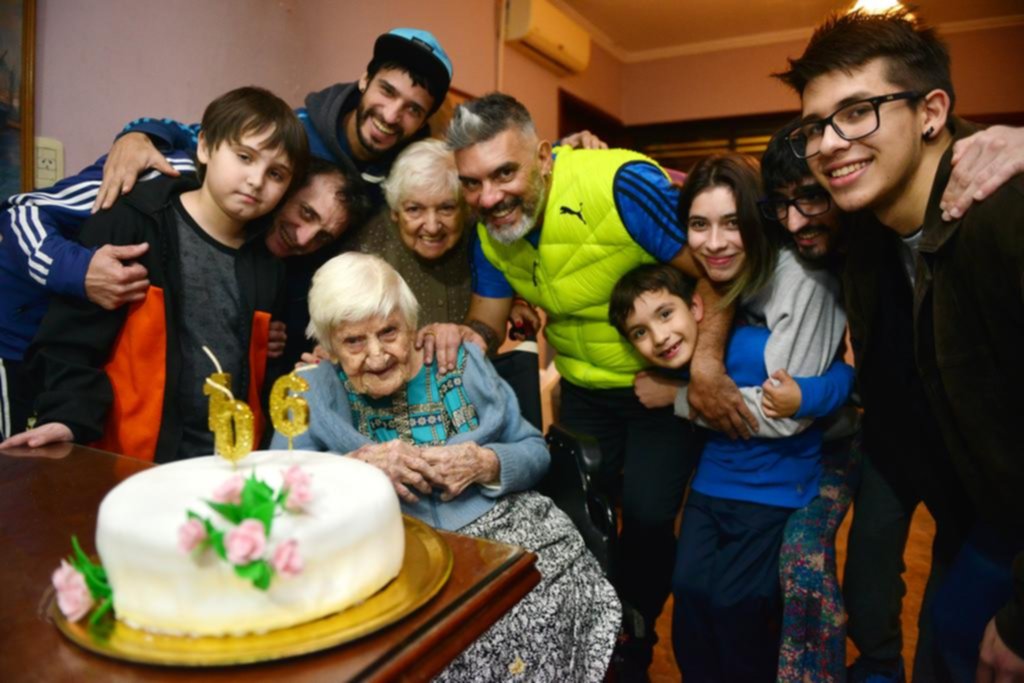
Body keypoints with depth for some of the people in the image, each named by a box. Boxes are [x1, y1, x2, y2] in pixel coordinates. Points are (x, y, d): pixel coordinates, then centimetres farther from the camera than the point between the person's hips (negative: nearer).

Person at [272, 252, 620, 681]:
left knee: (553, 604, -20)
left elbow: (534, 452, 7)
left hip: (500, 525, 2)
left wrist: (486, 465, -13)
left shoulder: (461, 363, 4)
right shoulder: (312, 393, 2)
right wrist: (358, 466, -20)